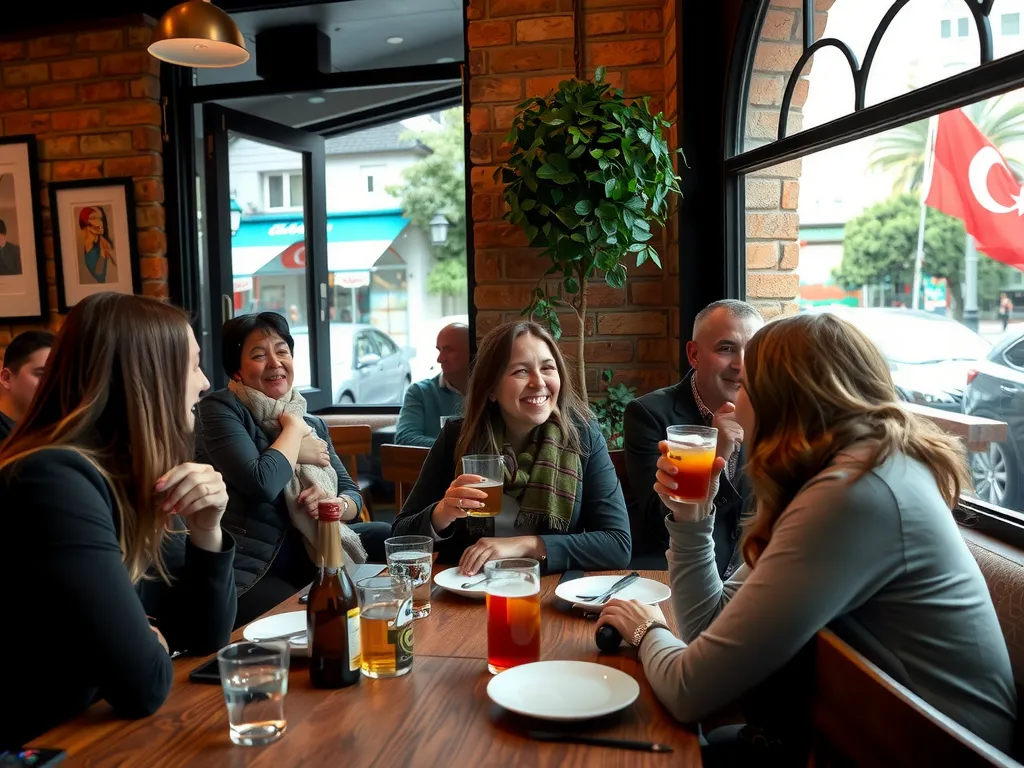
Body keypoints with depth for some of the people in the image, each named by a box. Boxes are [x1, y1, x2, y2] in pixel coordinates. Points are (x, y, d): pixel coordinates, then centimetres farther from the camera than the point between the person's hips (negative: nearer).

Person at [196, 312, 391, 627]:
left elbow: (353, 494, 12)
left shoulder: (313, 424, 15)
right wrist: (294, 430, -5)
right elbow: (261, 483, -21)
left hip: (306, 554, 7)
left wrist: (337, 505, -13)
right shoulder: (219, 408, -5)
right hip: (246, 572, -6)